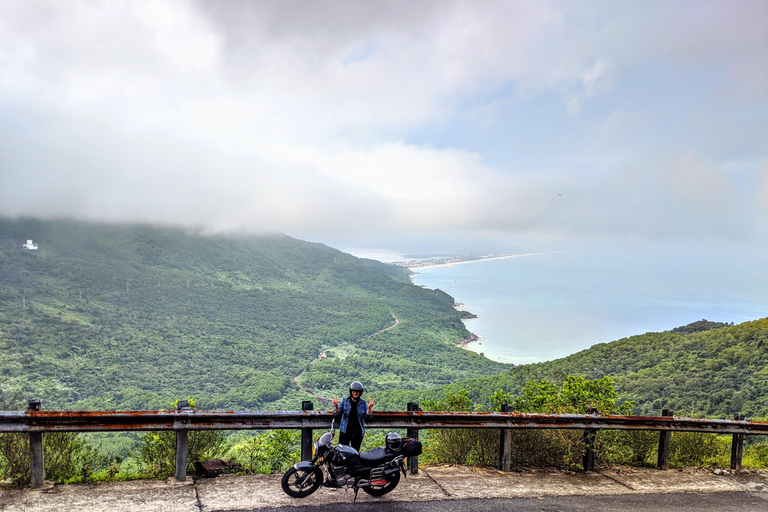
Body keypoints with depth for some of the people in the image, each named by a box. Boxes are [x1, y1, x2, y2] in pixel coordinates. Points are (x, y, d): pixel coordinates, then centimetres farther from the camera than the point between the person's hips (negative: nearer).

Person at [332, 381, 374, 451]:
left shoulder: (363, 403, 4)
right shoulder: (345, 401, 3)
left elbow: (367, 419, -2)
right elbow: (336, 416, -2)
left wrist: (369, 409, -18)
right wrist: (336, 407, -20)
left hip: (357, 433, 1)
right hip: (345, 431, 0)